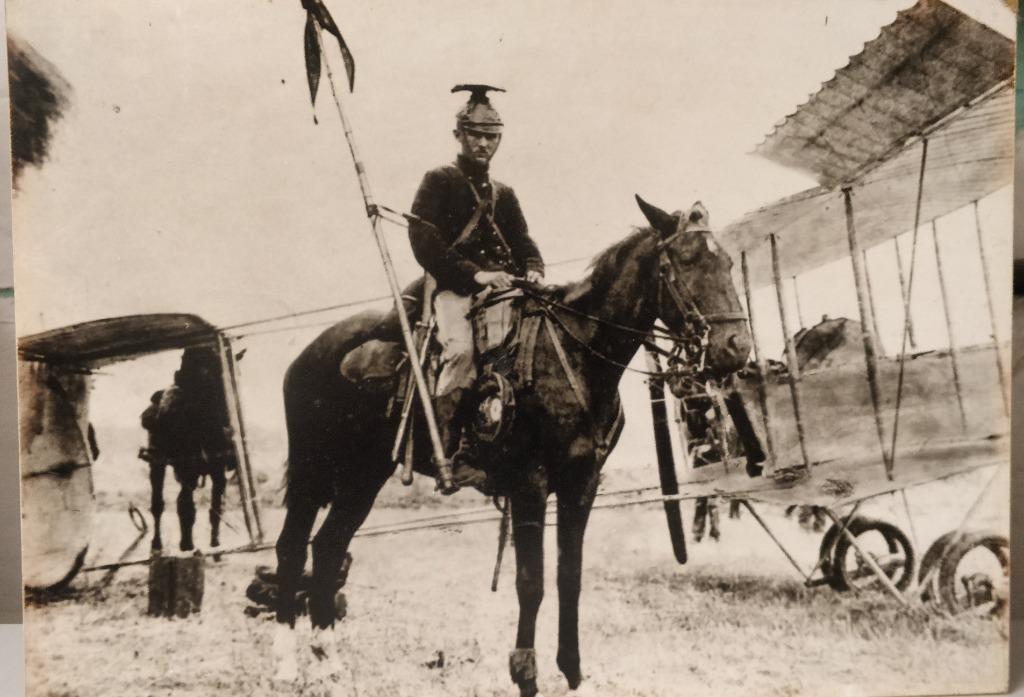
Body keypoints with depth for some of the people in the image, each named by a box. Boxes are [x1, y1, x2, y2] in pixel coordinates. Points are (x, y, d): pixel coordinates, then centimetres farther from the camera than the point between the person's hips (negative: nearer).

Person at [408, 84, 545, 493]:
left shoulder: (504, 195, 27)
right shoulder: (439, 182, 8)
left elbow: (523, 244, 22)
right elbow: (424, 243, -5)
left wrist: (533, 271, -3)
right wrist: (474, 274, -16)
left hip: (502, 289, 6)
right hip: (454, 289, -6)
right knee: (462, 347, -33)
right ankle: (455, 452, -33)